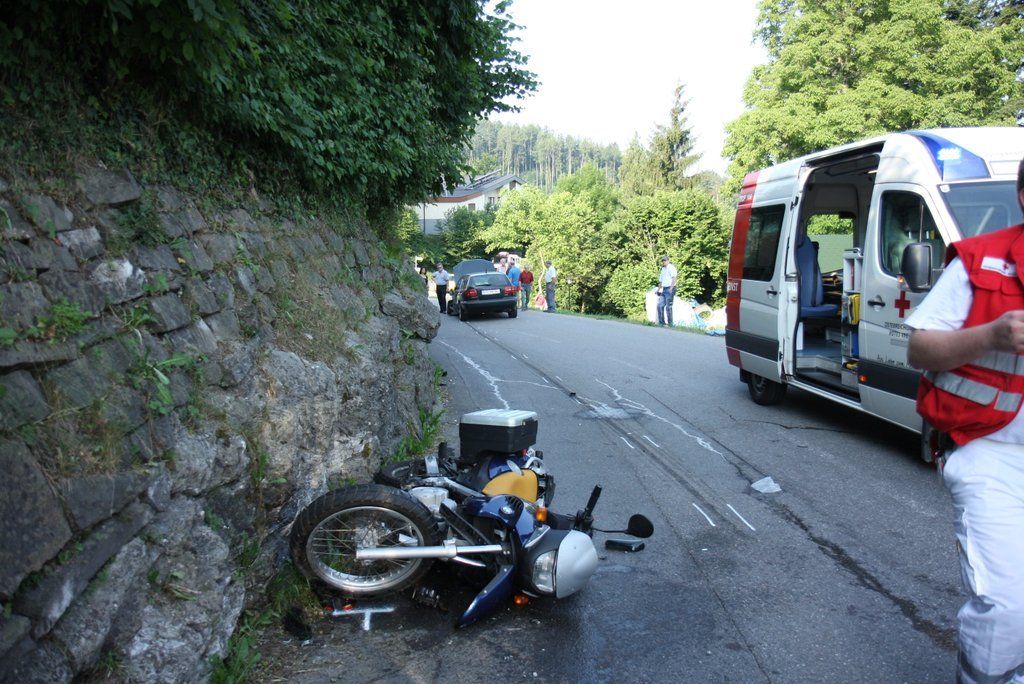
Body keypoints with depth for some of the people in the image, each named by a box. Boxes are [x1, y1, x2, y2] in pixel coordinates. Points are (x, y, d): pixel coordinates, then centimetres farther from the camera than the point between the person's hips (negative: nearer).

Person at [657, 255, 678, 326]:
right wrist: (658, 290, 21)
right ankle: (661, 322, 10)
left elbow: (674, 278, -16)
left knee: (668, 307, -8)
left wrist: (671, 288, -25)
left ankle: (670, 323, -4)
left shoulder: (671, 268, -5)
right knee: (660, 305, 4)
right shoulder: (663, 269, 22)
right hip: (664, 289, 9)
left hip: (670, 289, -8)